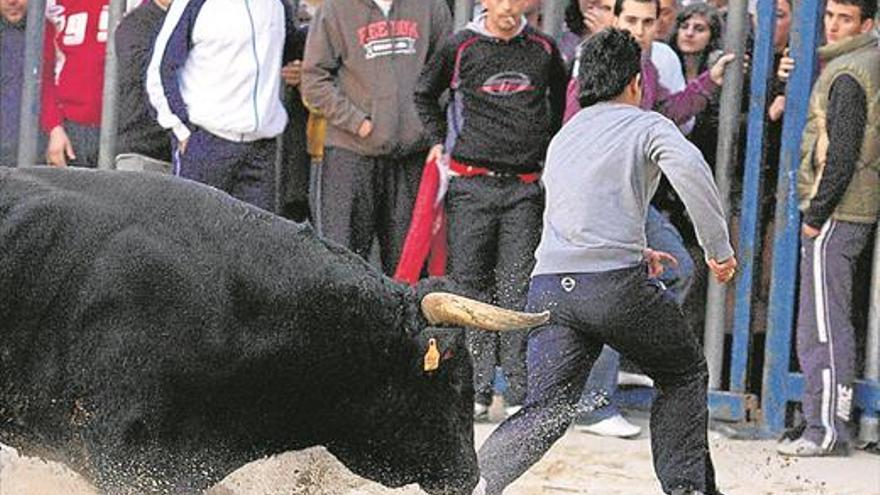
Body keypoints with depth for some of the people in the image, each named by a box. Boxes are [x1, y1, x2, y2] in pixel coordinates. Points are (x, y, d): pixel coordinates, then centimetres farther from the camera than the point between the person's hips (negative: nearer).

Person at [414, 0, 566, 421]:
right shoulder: (460, 48, 1)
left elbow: (560, 99, 27)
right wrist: (441, 141, 9)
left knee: (518, 288, -2)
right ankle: (475, 389, 2)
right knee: (470, 283, -2)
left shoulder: (543, 49, 7)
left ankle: (520, 393, 0)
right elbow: (424, 94, 17)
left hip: (525, 187, 1)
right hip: (472, 185, -1)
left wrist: (548, 146, 21)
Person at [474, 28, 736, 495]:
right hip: (616, 283, -5)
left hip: (549, 285, 5)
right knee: (684, 374, 18)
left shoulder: (563, 137, 27)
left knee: (547, 409, 0)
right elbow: (690, 170, -14)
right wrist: (718, 248, -8)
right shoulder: (647, 126, 7)